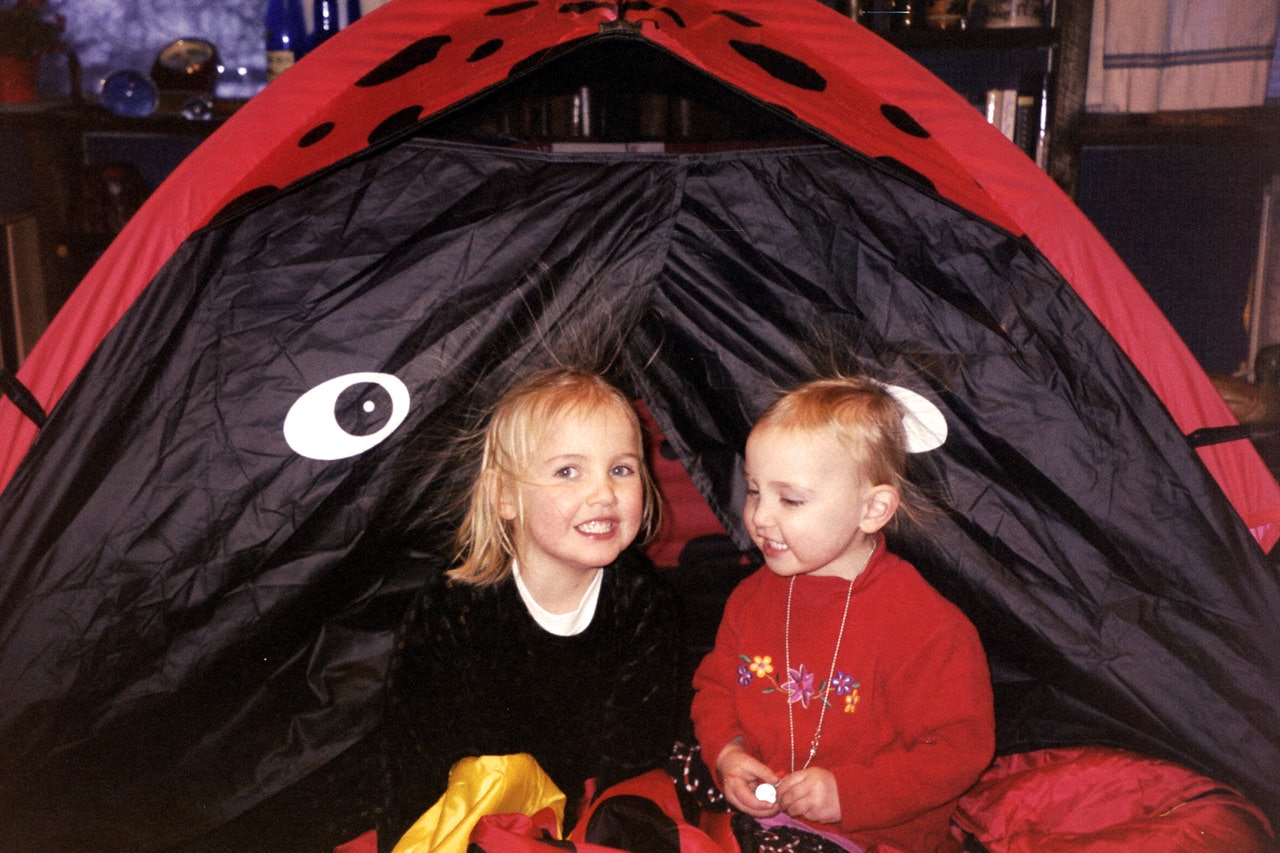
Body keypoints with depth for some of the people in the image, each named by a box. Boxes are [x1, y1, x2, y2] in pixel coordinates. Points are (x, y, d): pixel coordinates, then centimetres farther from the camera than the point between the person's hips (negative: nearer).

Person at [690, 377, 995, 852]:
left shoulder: (924, 625, -16)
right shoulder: (753, 597, 5)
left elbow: (960, 749, -12)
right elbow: (715, 685, 17)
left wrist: (849, 793, -19)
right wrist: (726, 754, -4)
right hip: (748, 809, 5)